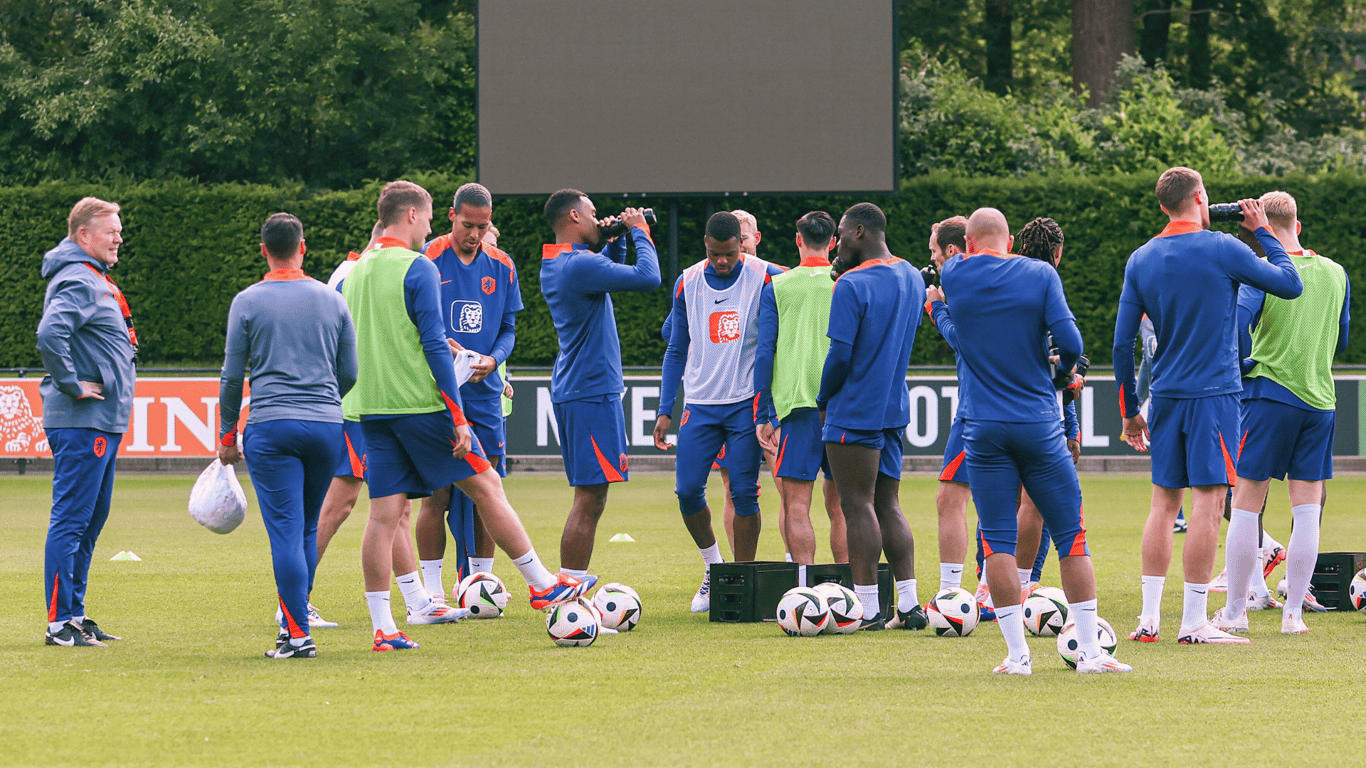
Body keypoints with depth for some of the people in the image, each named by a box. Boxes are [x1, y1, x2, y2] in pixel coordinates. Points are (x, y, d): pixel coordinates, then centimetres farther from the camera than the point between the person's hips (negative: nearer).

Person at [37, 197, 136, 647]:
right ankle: (60, 622, -9)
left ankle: (74, 614, 20)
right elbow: (50, 335, -30)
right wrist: (71, 386, -22)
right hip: (81, 423, -11)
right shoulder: (77, 282, -14)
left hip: (103, 422, 11)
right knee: (71, 520, -9)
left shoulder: (97, 281, 19)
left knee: (90, 522, 14)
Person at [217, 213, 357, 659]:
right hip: (327, 425, 3)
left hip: (271, 426, -3)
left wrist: (227, 434, 12)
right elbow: (349, 374, 12)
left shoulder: (248, 303, -1)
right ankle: (294, 618, 21)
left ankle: (298, 634, -11)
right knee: (308, 529, 15)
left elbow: (232, 376, 1)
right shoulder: (332, 301, 7)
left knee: (286, 531, -6)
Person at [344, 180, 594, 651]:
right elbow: (433, 344, -14)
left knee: (384, 514, 2)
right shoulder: (417, 269, -9)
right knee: (486, 486, 5)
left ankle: (383, 627, -3)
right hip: (420, 400, -7)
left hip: (370, 409, 7)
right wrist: (458, 417, -13)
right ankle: (542, 585, 11)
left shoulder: (355, 272, 13)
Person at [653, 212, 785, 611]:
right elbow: (677, 350, 14)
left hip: (747, 402, -3)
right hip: (701, 403, 3)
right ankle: (712, 566, 18)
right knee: (687, 490, -5)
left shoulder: (765, 278, -4)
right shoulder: (688, 283, 5)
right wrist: (664, 410, 8)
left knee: (744, 493, -5)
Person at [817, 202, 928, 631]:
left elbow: (840, 355, -19)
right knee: (888, 506, 12)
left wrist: (823, 400, -1)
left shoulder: (852, 286, -16)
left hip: (854, 413, -8)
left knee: (858, 505, -3)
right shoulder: (913, 278, 10)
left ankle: (868, 608, -4)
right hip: (895, 409, 8)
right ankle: (909, 605, 7)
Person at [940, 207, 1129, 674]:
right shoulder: (1040, 275, -3)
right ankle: (1090, 650, 4)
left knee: (998, 540, 3)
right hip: (1040, 423, 0)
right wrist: (1063, 372, 10)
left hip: (984, 427, 0)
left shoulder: (954, 276, 0)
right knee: (1071, 535, 6)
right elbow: (1069, 340, -9)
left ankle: (1017, 653, -2)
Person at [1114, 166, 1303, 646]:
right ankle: (1194, 622, -8)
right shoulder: (1223, 250, -7)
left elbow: (1122, 344, 6)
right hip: (1214, 392, -5)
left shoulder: (1140, 260, 6)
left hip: (1166, 395, 5)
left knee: (1164, 502, 10)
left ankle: (1150, 619, 7)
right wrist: (1263, 233, 11)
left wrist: (1130, 410, 14)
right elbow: (1291, 286, 1)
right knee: (1208, 501, -5)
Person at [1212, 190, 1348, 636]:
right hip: (1320, 399, 4)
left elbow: (1236, 321, -20)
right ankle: (1294, 612, 5)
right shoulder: (1335, 273, 9)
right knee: (1307, 510, 5)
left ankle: (1235, 612, 4)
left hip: (1269, 394, -4)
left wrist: (1244, 365, -4)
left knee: (1245, 507, 2)